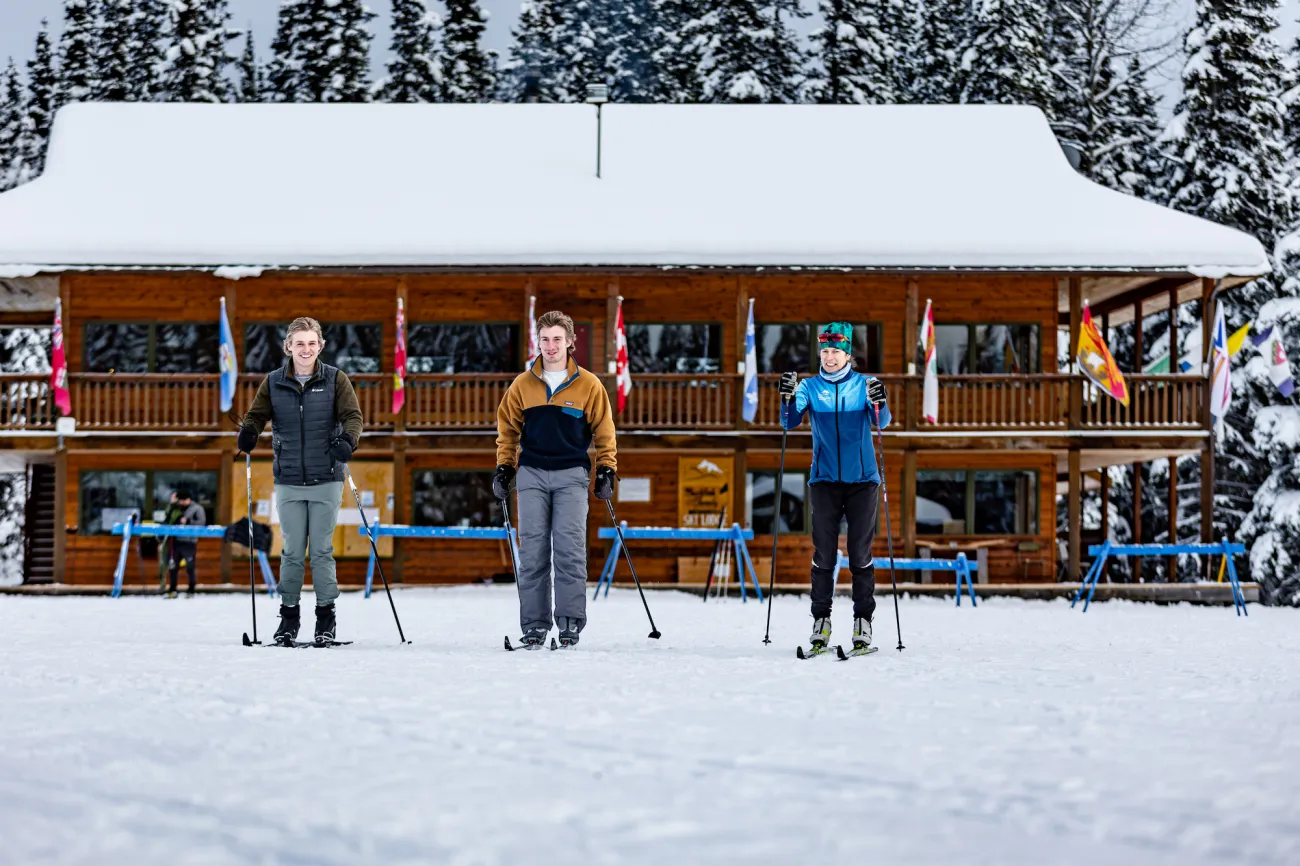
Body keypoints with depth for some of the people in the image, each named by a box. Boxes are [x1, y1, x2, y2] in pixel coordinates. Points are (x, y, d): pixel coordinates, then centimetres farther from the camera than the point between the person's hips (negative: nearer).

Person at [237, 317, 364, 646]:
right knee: (292, 551, 5)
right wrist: (249, 432, -17)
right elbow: (257, 414, 6)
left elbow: (352, 415, -5)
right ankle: (289, 614, 15)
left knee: (322, 549, 2)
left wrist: (347, 440, -27)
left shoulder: (335, 380, 0)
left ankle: (326, 616, 11)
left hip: (326, 480, -1)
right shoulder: (274, 382, 5)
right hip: (288, 481, 1)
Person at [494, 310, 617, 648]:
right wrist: (503, 467, 9)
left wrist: (606, 470, 3)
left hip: (571, 474, -2)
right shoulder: (522, 384, 6)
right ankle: (535, 625, 4)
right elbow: (508, 428, 15)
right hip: (531, 473, 2)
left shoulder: (588, 385, 2)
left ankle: (570, 621, -3)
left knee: (570, 550, -8)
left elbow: (604, 430, 8)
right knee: (532, 552, 0)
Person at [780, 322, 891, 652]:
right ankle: (820, 619, 4)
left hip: (861, 479, -1)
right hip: (824, 480, 1)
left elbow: (881, 422, -11)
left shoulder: (864, 384, 1)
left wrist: (879, 404, -32)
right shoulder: (810, 386, 5)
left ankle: (863, 621, 5)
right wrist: (788, 398, -25)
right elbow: (790, 422, -6)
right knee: (823, 553, -1)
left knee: (860, 553, -1)